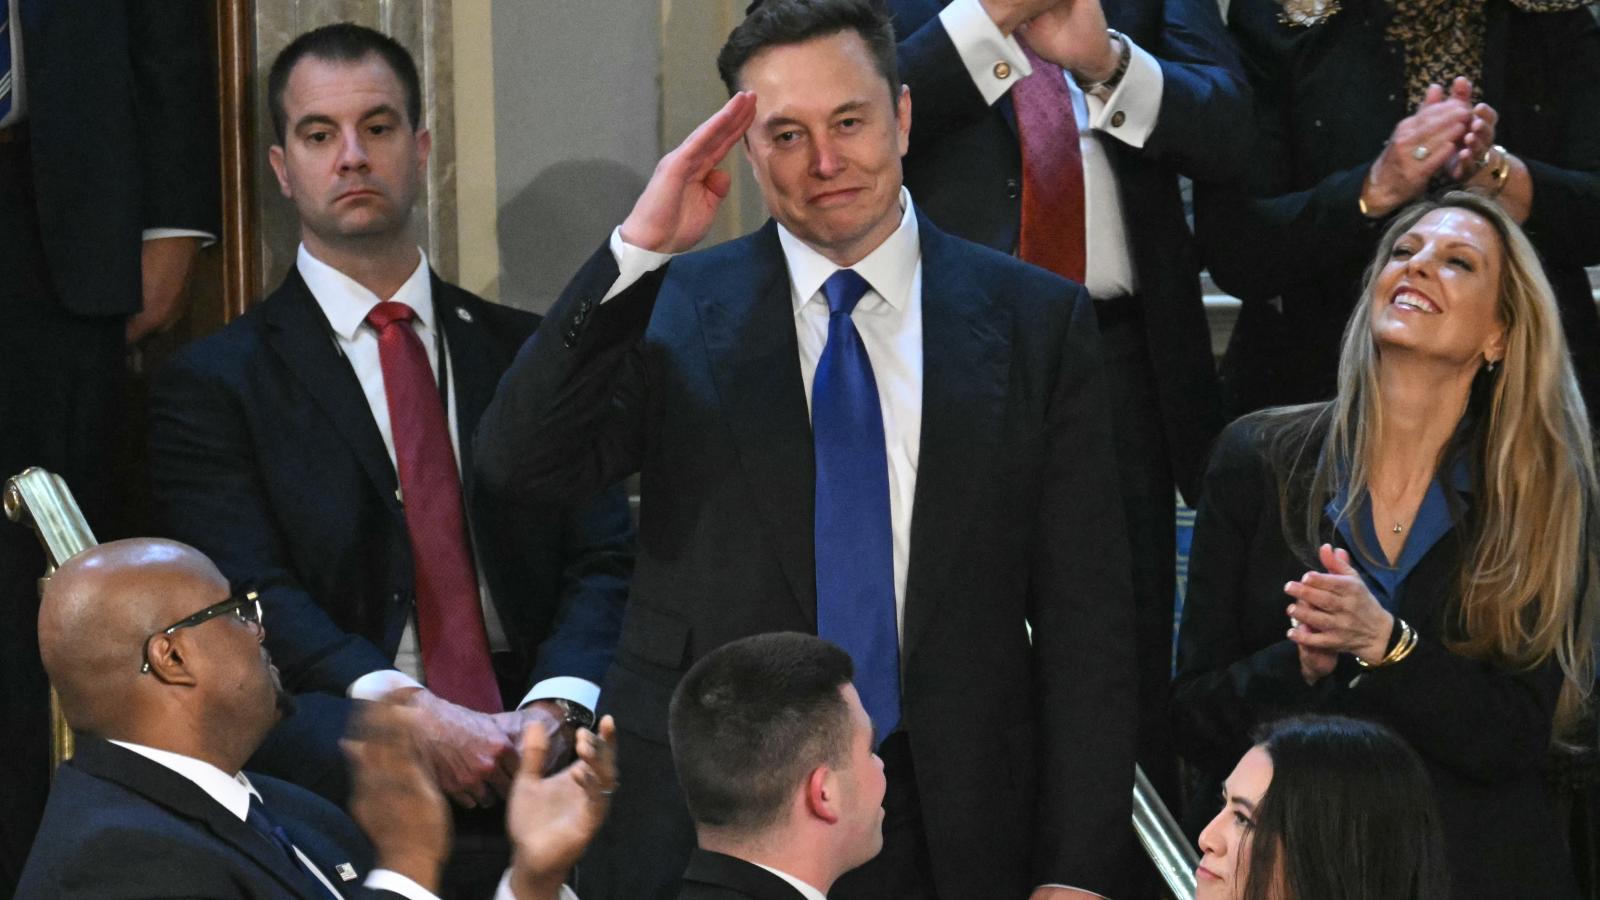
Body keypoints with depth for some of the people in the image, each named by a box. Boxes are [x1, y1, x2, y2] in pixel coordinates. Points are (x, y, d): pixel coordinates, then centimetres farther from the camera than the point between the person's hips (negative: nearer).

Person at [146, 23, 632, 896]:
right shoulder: (214, 384, 9)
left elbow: (604, 561, 9)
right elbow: (254, 597, -4)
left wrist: (553, 710, -13)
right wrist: (415, 716, -21)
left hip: (535, 746, 3)